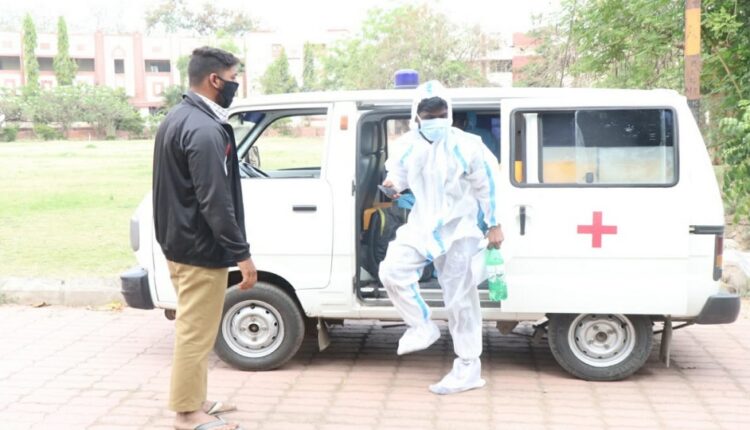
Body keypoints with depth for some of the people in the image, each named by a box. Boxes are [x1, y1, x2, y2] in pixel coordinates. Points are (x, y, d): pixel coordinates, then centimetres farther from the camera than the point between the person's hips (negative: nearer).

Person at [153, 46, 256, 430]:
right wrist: (242, 253, -20)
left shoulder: (177, 118, 11)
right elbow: (215, 202, -25)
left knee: (192, 328, 19)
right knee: (196, 332, 1)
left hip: (178, 242, 10)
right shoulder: (205, 130, -21)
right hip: (200, 248, -10)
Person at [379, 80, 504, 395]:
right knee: (392, 269, -16)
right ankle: (422, 327, 6)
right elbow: (399, 175, 21)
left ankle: (468, 368, 12)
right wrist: (393, 182, 1)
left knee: (460, 300, 0)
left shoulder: (466, 146, -13)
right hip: (421, 227, 5)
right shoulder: (408, 146, 1)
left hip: (457, 231, -5)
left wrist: (494, 225, 0)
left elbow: (486, 186, -4)